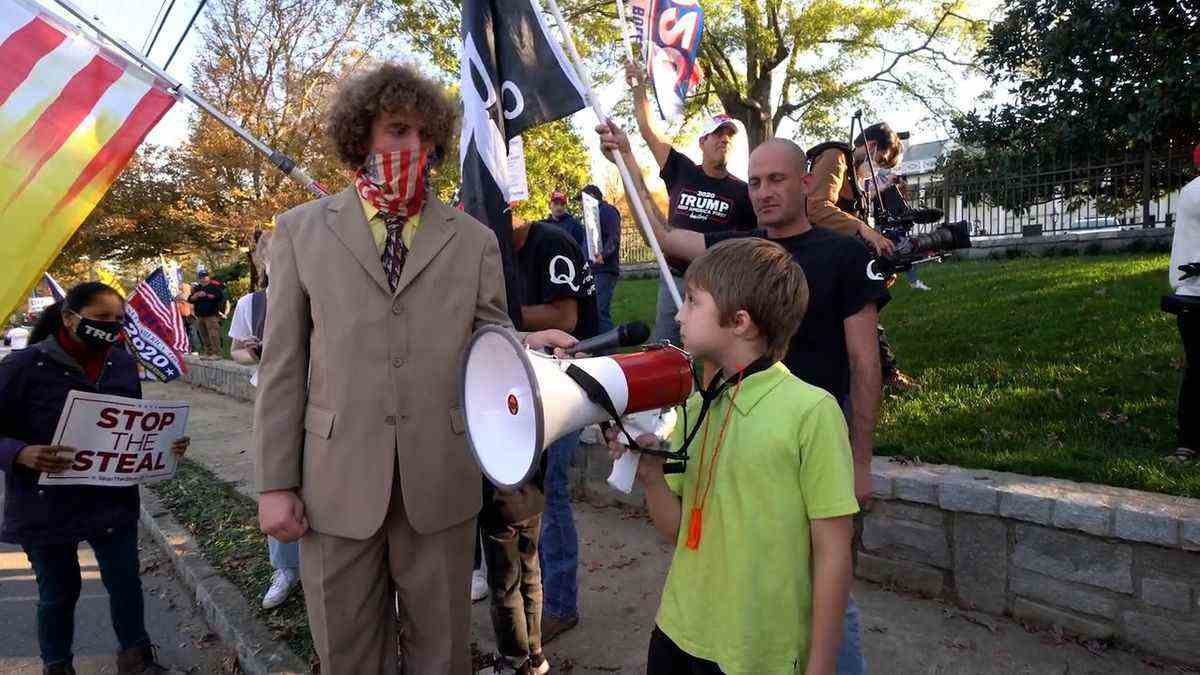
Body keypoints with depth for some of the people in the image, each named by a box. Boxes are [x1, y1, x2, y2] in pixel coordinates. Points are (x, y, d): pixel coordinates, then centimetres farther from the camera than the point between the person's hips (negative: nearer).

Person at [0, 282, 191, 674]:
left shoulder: (123, 364, 1)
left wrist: (166, 444, -6)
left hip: (113, 499, 3)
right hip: (47, 505, -3)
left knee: (126, 580, 9)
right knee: (58, 592, 12)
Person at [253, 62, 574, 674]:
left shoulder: (473, 239, 5)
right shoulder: (301, 231, 5)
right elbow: (283, 365, 3)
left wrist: (527, 345, -15)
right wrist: (274, 483, 0)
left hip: (440, 480, 1)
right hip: (337, 482, 0)